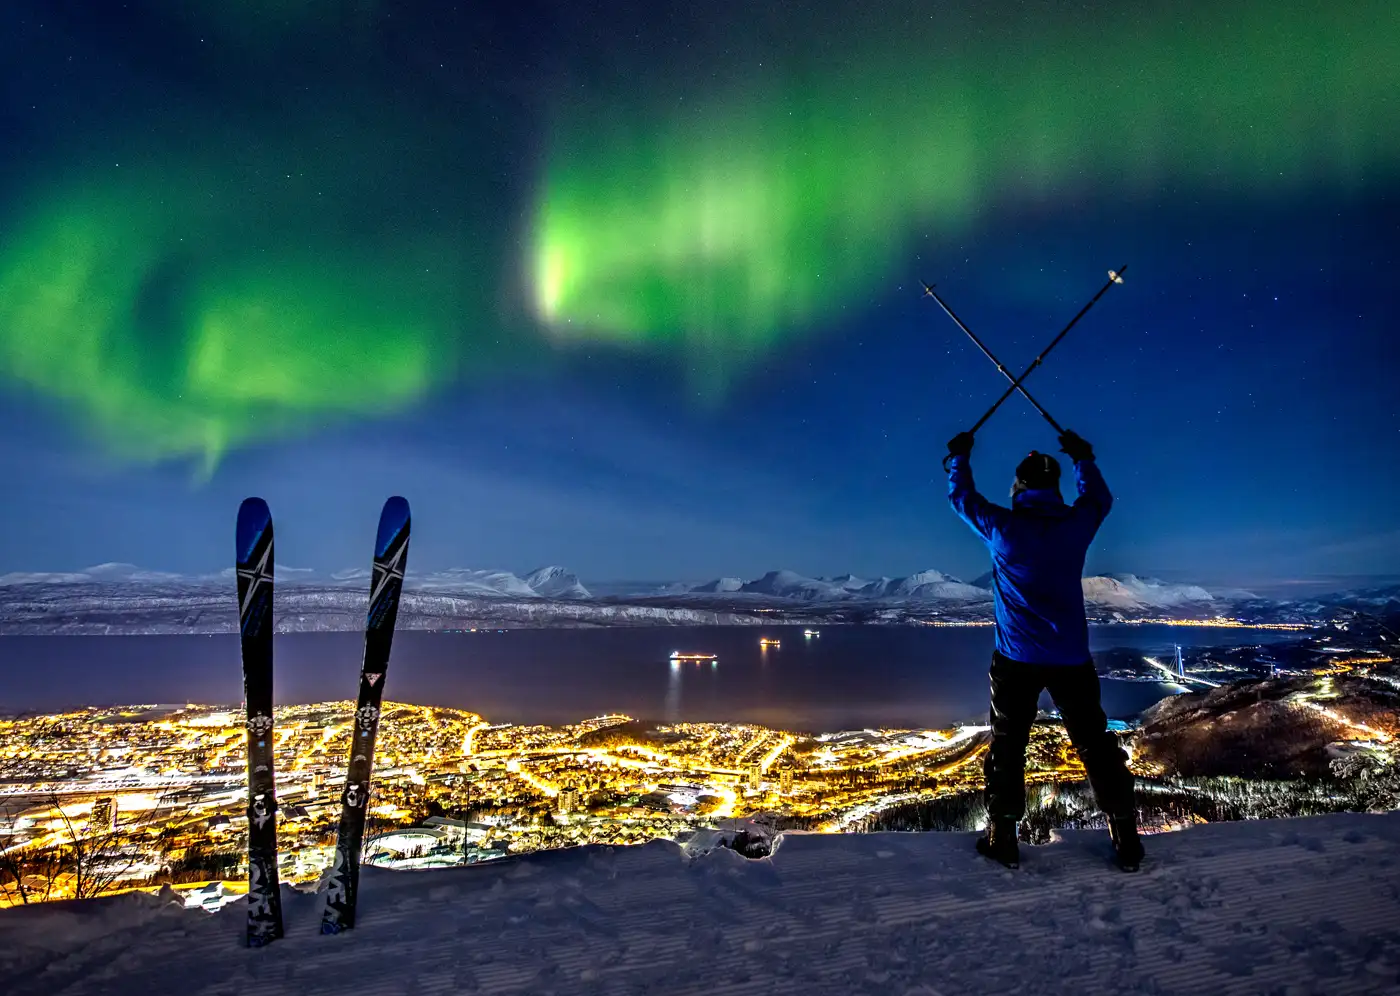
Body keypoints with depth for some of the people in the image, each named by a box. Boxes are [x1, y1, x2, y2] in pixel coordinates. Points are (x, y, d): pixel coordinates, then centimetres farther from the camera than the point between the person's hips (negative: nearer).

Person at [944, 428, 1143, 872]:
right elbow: (1101, 498, 20)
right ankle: (1126, 841, 17)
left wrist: (959, 456, 24)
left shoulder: (1001, 527, -9)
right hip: (1071, 659, 2)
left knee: (1007, 745, 9)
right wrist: (1083, 458, 34)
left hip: (1016, 659, -2)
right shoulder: (1077, 524, -3)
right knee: (1095, 745, 12)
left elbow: (961, 497, 8)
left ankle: (1002, 838, 13)